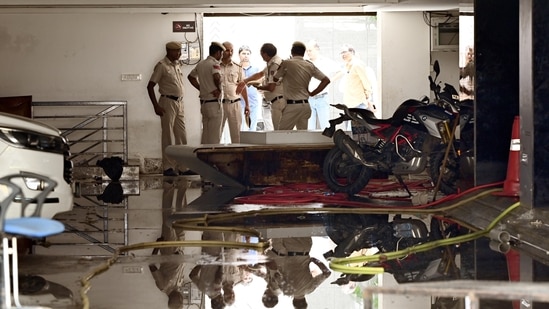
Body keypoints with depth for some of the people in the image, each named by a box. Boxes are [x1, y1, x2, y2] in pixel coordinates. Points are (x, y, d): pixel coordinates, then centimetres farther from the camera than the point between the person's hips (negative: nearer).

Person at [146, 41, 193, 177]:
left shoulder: (178, 65, 13)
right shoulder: (162, 66, -9)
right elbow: (150, 86, -10)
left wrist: (180, 102, 13)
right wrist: (156, 106, -15)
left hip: (179, 103, 7)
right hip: (168, 102, -7)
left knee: (181, 136, 7)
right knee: (168, 136, -3)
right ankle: (168, 168, 3)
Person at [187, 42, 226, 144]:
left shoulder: (201, 64, 12)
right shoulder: (214, 64, -13)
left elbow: (191, 76, 24)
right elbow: (216, 77, -33)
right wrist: (219, 89, -15)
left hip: (203, 102, 8)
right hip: (214, 102, -8)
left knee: (205, 133, 14)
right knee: (214, 136, -3)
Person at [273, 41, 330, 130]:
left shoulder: (287, 63, -6)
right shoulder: (310, 66, 8)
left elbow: (275, 79, 5)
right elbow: (326, 80, 7)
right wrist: (312, 93, 9)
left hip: (292, 105, -6)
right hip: (305, 105, 6)